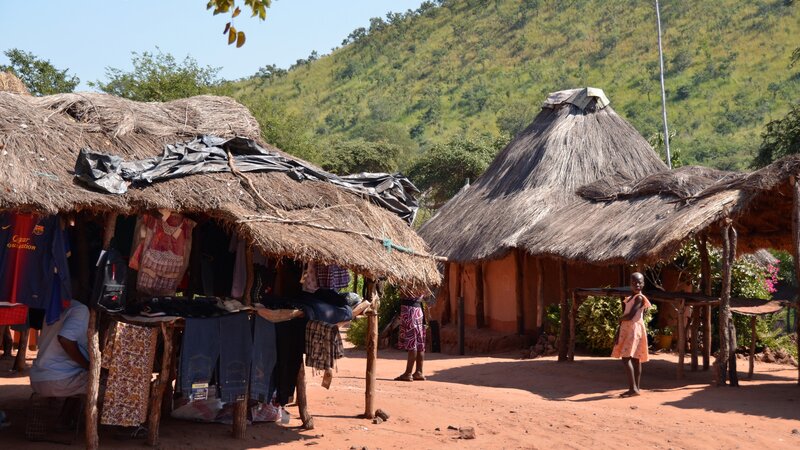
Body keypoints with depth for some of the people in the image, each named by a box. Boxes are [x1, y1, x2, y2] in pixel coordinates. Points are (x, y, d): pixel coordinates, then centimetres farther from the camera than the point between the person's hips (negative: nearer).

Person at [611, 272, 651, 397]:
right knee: (634, 359, 9)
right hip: (627, 330, 9)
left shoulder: (639, 298, -11)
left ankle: (633, 388, -16)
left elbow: (630, 316, -20)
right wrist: (618, 334, 12)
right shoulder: (630, 299, 17)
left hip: (634, 329, -9)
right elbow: (625, 316, 17)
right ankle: (635, 388, 12)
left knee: (626, 358, -15)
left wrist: (620, 319, 0)